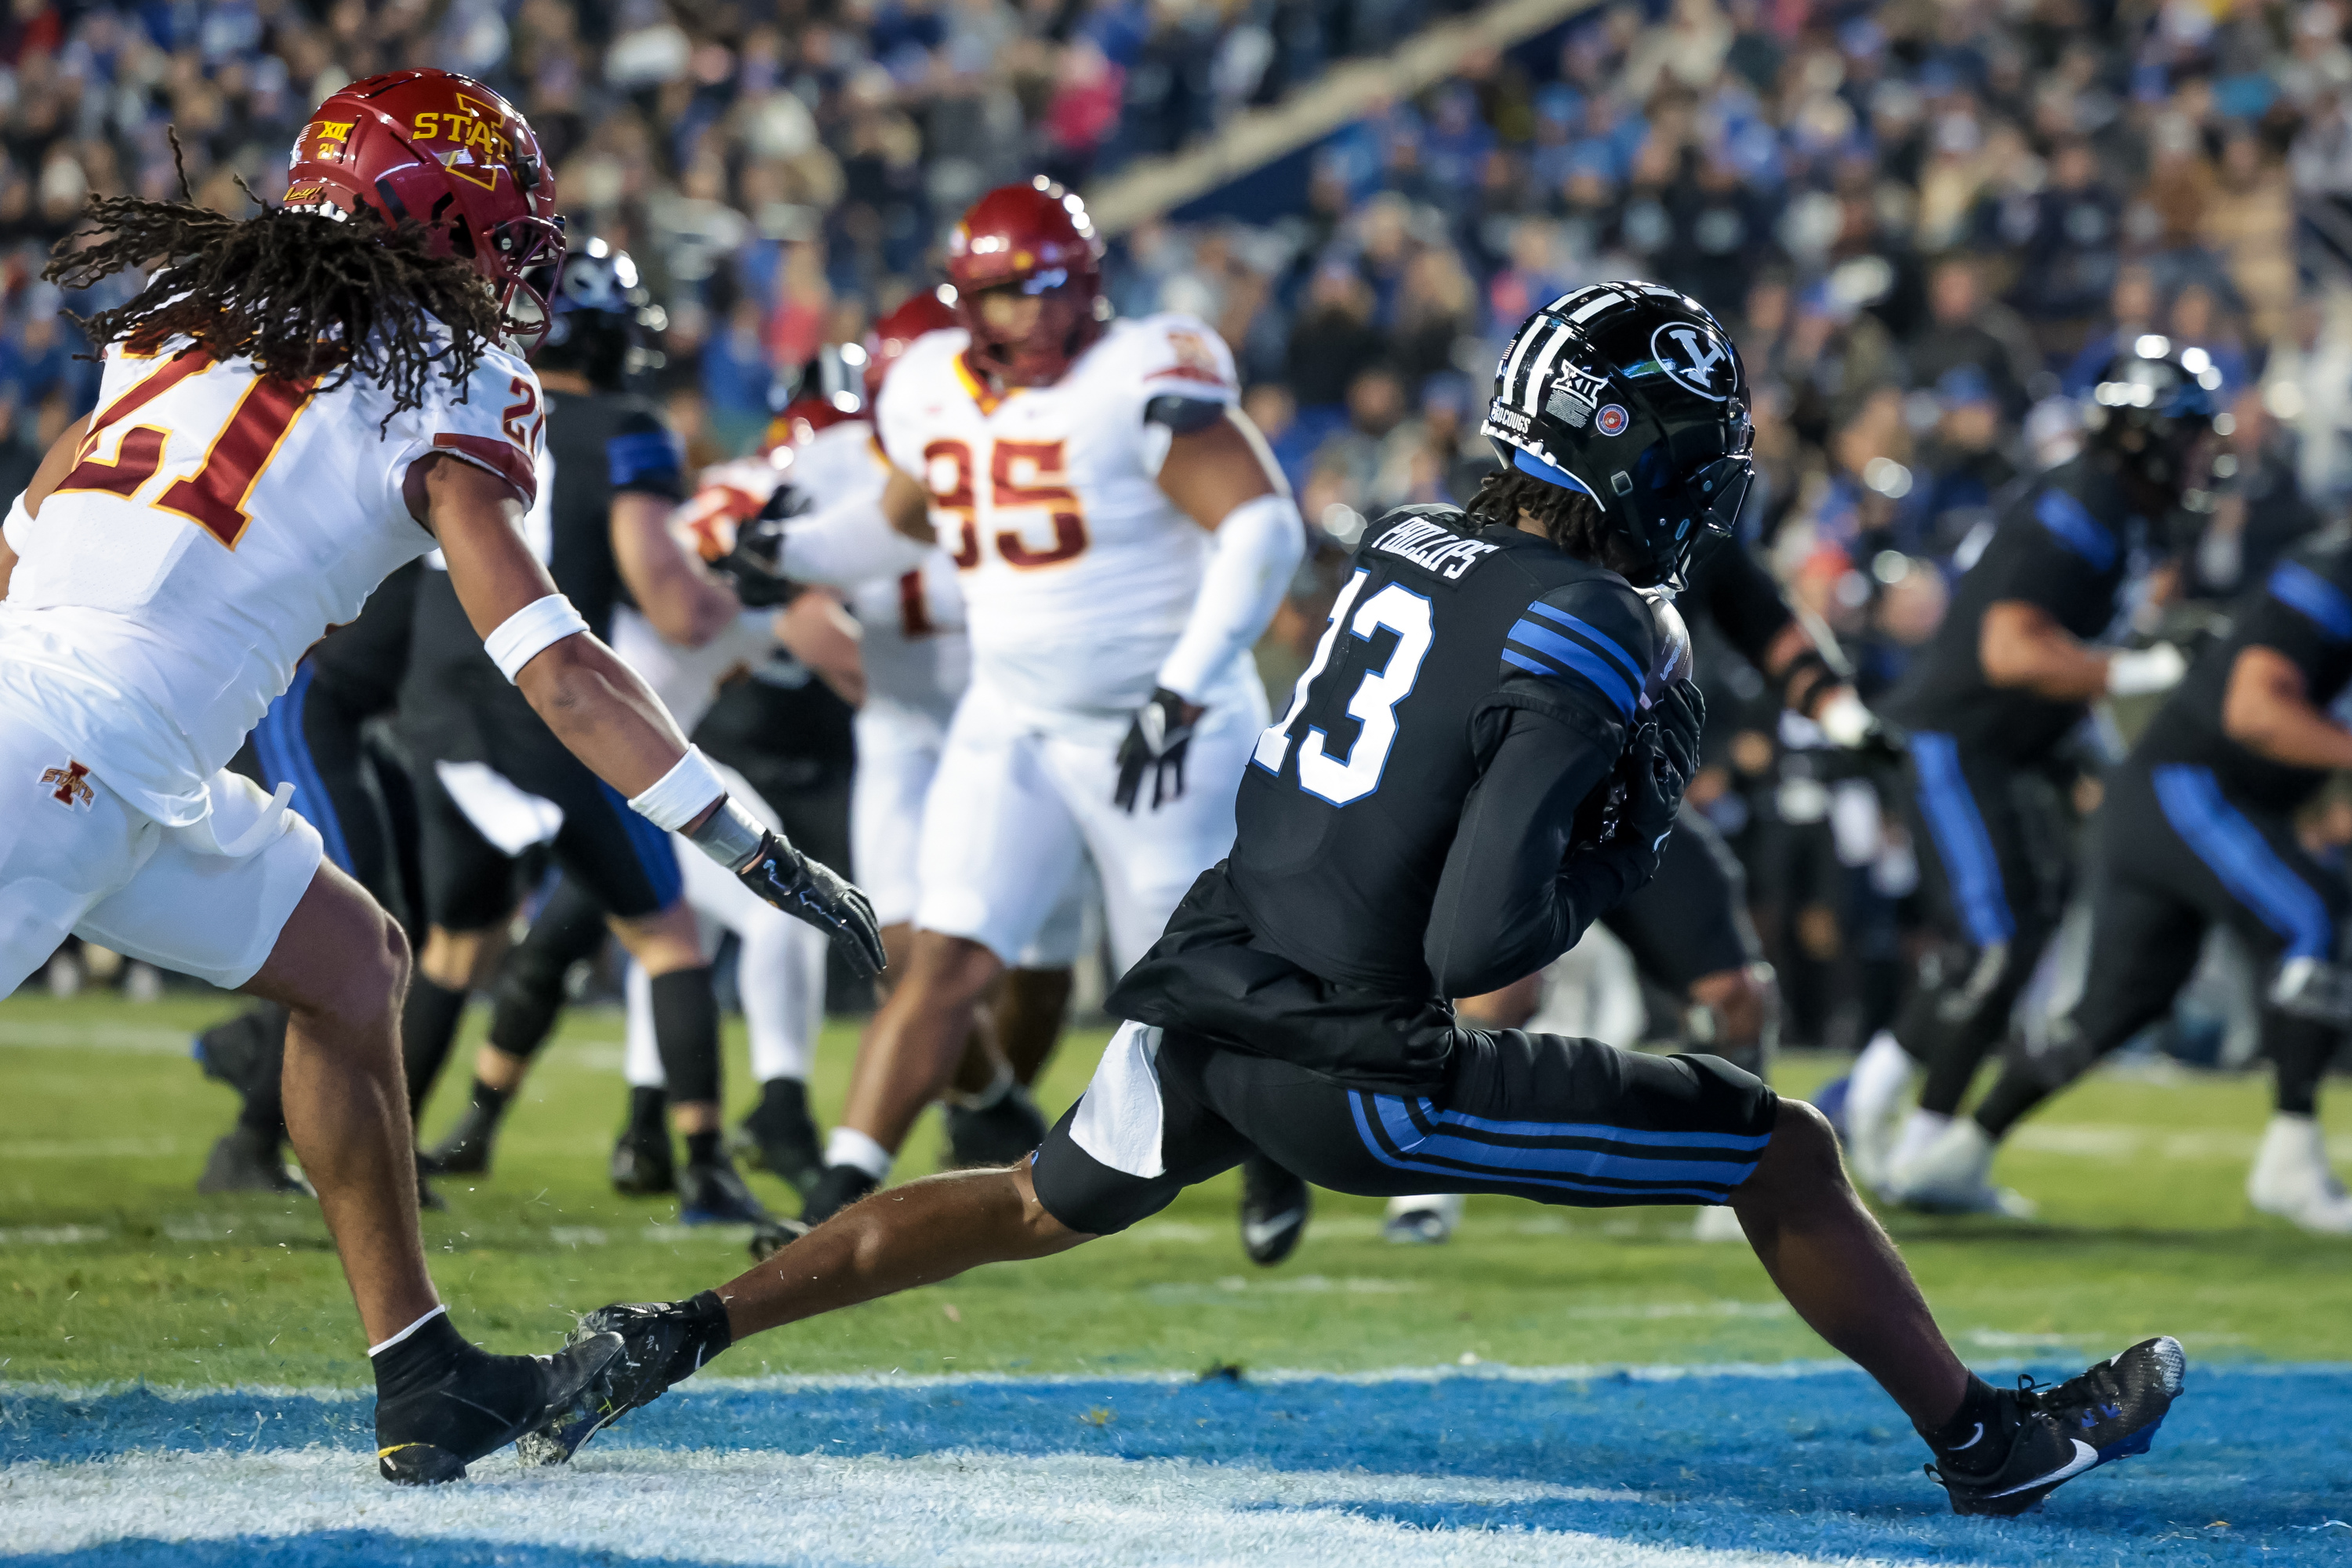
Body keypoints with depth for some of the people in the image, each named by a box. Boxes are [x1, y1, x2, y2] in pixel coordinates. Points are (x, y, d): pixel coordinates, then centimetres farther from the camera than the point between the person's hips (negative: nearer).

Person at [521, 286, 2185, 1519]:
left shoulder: (1413, 541, 5)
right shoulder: (1589, 644, -17)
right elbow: (1478, 943, -22)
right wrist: (1608, 863, -3)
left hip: (1205, 995, 7)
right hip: (1351, 1066, -7)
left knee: (1042, 1208, 31)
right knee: (1786, 1153, 3)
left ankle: (676, 1333, 28)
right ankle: (1988, 1441, 14)